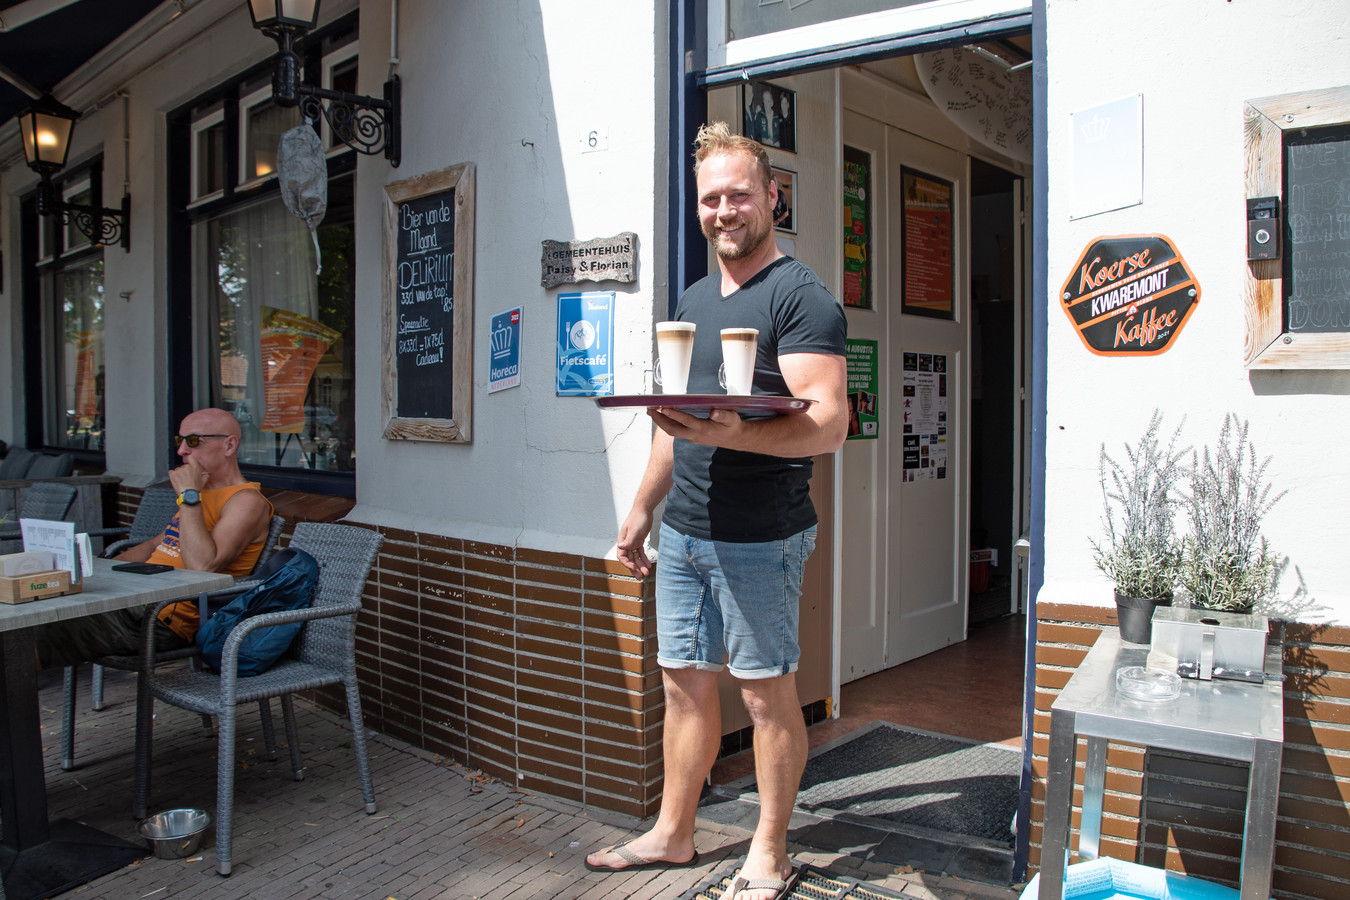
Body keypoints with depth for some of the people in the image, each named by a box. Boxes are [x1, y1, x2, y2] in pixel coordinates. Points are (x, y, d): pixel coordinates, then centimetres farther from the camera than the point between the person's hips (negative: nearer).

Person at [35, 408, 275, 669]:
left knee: (38, 633, -18)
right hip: (130, 598, 10)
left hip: (161, 620, -10)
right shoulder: (201, 494, 20)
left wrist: (189, 495, -20)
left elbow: (203, 569, -26)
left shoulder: (246, 501, -12)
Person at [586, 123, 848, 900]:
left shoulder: (802, 297, -9)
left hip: (759, 538, -7)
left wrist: (731, 434, -34)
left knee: (768, 692, 5)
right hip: (683, 534, 7)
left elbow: (829, 425, -19)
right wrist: (644, 508, 20)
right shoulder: (694, 299, 16)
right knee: (684, 682, 15)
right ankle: (673, 834, 31)